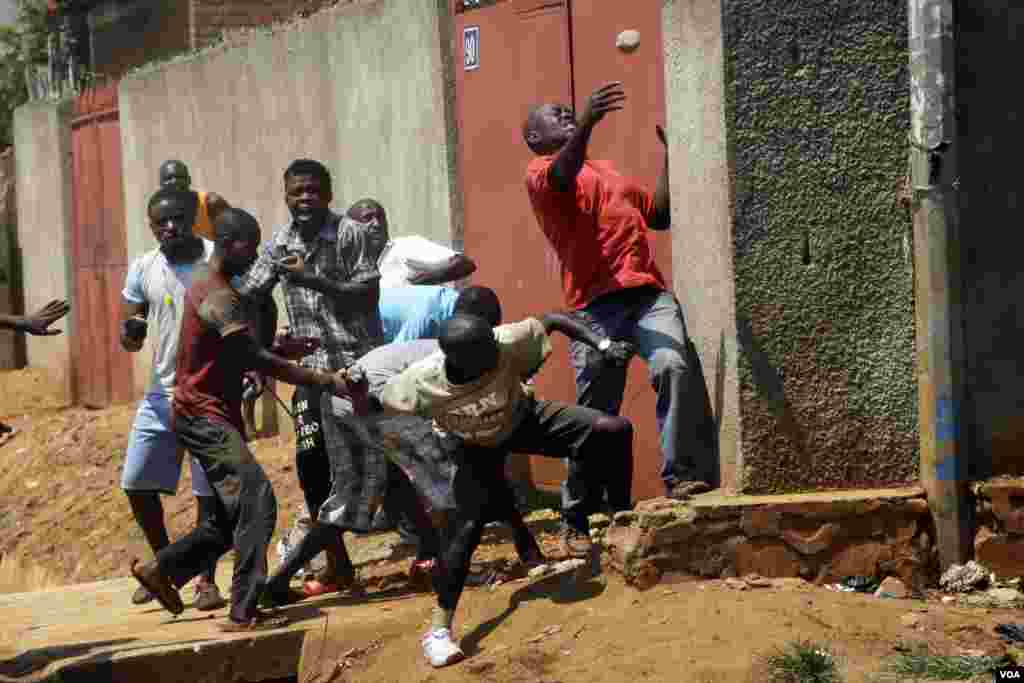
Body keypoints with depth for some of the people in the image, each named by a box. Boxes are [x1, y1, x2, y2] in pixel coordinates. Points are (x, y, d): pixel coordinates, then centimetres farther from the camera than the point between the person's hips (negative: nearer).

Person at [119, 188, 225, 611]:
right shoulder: (143, 269, 2)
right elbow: (131, 341, 8)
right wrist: (130, 332, -15)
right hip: (162, 393, 4)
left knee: (209, 490, -1)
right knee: (136, 484, 4)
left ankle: (207, 580, 13)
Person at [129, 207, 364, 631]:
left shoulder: (212, 289, 15)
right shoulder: (217, 297, -19)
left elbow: (243, 354, 19)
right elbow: (258, 359, -28)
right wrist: (327, 382, -32)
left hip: (217, 416, 10)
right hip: (204, 417, -10)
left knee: (235, 514, 14)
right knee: (257, 504, -17)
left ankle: (161, 569, 25)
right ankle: (243, 613, -19)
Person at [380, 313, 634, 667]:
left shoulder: (506, 344, -37)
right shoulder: (423, 382, -37)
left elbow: (552, 320, -24)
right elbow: (379, 404, -18)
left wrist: (604, 345, -30)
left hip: (523, 419, 2)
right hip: (476, 447, -2)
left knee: (614, 430, -12)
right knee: (467, 525, -16)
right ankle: (439, 628, -4)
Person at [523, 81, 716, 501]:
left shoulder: (608, 170, 33)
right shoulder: (540, 171, 11)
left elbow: (660, 215, 31)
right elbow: (562, 176, -15)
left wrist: (669, 153, 26)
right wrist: (587, 122, -32)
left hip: (649, 292, 5)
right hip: (596, 304, -4)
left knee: (675, 367, -23)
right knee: (595, 409, -6)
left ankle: (684, 475, -24)